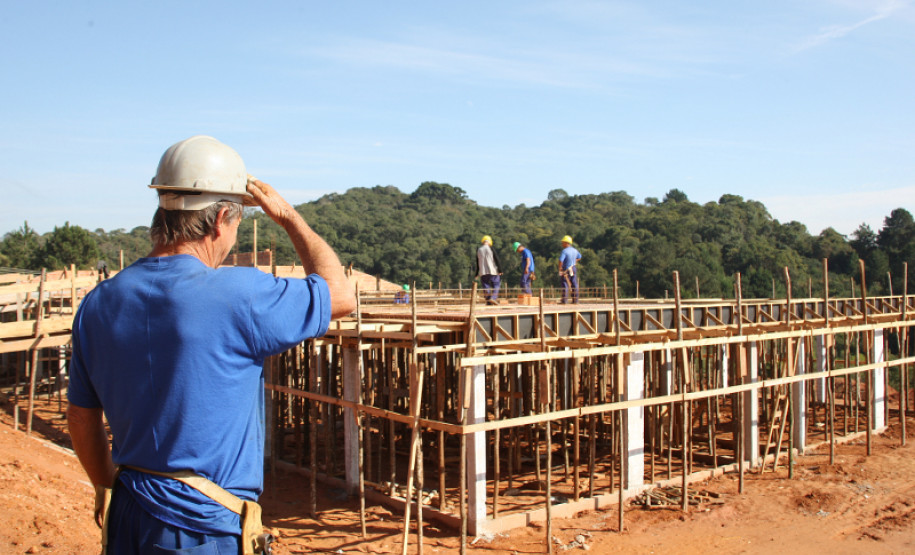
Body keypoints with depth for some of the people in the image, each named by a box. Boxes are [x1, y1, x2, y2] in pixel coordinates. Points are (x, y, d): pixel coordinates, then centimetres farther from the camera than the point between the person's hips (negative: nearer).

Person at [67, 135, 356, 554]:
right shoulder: (237, 297, -21)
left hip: (128, 520, 6)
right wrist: (289, 217, 4)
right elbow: (340, 295, -6)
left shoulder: (99, 303, 0)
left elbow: (81, 419, 10)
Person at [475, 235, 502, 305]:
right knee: (496, 284, 6)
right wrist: (500, 270, -5)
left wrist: (477, 274, 21)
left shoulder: (479, 250, 10)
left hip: (483, 272, 4)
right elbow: (497, 259, -7)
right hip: (492, 270, -4)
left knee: (486, 287, 7)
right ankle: (493, 298, -14)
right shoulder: (491, 248, -4)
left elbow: (477, 262, 15)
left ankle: (488, 301, 3)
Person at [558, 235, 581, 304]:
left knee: (565, 285, -3)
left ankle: (565, 300, -6)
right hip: (574, 269, 7)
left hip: (566, 270, -6)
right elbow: (579, 257, 27)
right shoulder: (575, 250, 9)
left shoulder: (564, 251, -16)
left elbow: (561, 260, -24)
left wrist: (560, 269, -12)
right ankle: (575, 300, 11)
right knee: (574, 285, 8)